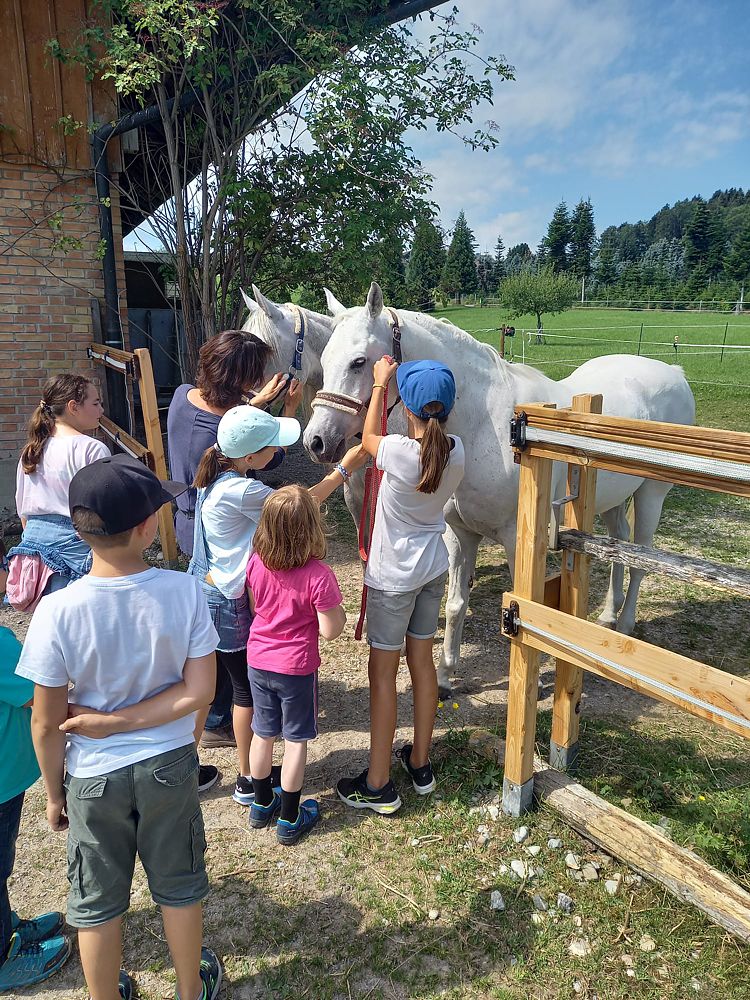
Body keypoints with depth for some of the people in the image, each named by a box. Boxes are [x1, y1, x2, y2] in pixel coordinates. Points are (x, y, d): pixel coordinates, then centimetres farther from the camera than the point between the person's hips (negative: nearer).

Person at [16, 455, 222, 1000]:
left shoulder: (59, 611, -24)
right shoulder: (185, 591, -21)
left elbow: (47, 723, -14)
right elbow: (199, 691, -18)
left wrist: (54, 792, 2)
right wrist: (124, 721, -11)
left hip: (94, 777, -1)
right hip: (170, 766, 2)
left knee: (98, 903, 24)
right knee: (179, 887, 25)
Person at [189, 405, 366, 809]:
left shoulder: (215, 475, -4)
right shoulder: (241, 491, -28)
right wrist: (344, 469, -7)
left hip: (201, 590, 9)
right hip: (228, 604, -9)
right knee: (248, 689, 9)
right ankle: (249, 781, 27)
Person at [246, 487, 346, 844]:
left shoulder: (255, 563, -10)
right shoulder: (318, 576, -26)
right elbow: (330, 630, -18)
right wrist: (339, 610, 0)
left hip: (258, 661, 5)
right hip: (296, 668, -4)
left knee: (264, 733, 21)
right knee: (295, 739, 13)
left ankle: (262, 804, 40)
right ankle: (289, 819, 27)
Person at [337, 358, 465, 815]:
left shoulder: (398, 452, -25)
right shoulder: (457, 451, -10)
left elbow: (368, 440, -1)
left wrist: (381, 384, 9)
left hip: (393, 575, -6)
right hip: (435, 567, 6)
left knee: (383, 671, 5)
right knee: (422, 661, 18)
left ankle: (378, 785, 16)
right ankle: (421, 764, 34)